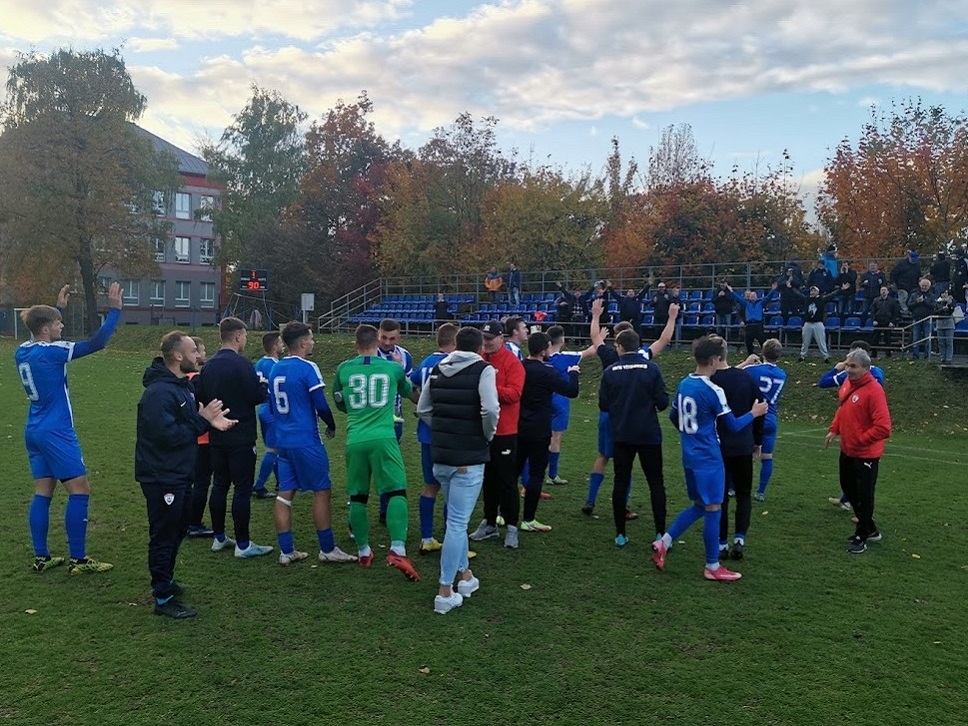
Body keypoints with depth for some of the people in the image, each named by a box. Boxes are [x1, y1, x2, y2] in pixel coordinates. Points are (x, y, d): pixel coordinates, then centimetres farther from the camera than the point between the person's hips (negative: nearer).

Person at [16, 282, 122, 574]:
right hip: (55, 433, -9)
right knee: (80, 489, -4)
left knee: (43, 491, 11)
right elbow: (96, 343, -21)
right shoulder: (50, 352, -18)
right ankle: (78, 559, -2)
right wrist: (115, 309, -16)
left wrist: (59, 307, 32)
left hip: (34, 431, 9)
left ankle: (41, 557, 15)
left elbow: (43, 336, 30)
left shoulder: (22, 352, 6)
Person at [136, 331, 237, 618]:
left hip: (180, 474, 10)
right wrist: (202, 420, -21)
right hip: (162, 478, -10)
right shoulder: (158, 392, -24)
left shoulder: (182, 384, 8)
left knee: (177, 529, 22)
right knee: (164, 535, 1)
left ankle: (165, 580, 39)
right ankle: (163, 599, 12)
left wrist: (210, 420, -3)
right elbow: (168, 436, -28)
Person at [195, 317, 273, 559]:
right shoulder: (241, 364, -16)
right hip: (241, 438, -8)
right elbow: (258, 396, -18)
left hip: (217, 436, 8)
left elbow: (199, 396, 11)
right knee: (242, 488, -2)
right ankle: (243, 545, 3)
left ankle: (219, 538, 25)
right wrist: (264, 385, 2)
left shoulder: (209, 365, 7)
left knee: (219, 485, 15)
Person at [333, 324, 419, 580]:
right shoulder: (393, 367, 5)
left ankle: (364, 552, 23)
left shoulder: (344, 369, 8)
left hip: (355, 440, 2)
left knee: (357, 497, 13)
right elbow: (408, 391, 27)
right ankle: (397, 549, -14)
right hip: (383, 438, -2)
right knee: (396, 492, -1)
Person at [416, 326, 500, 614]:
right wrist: (488, 436, -5)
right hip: (469, 459, -6)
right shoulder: (483, 369, -10)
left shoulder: (438, 369, 9)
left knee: (457, 519, 22)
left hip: (441, 456, 6)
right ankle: (445, 593, 3)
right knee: (457, 523, -2)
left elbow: (422, 409, 11)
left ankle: (465, 575, 33)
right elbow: (490, 410, -23)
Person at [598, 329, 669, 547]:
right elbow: (662, 402, -8)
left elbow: (603, 405, -2)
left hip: (621, 435, 1)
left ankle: (620, 534, 12)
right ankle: (661, 533, 7)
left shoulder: (610, 372, -5)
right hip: (649, 435, -1)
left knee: (621, 482, 9)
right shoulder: (652, 369, -8)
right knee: (656, 483, 8)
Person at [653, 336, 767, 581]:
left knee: (699, 506, 19)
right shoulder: (713, 391, -18)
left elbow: (674, 417, 17)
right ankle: (712, 567, 12)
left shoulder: (684, 384, 5)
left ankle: (663, 542, 12)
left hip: (690, 456, 8)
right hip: (709, 459, -8)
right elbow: (733, 425, -13)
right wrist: (754, 413, 3)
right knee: (713, 509, 2)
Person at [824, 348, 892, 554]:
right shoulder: (847, 384, 1)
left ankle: (861, 537, 21)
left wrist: (860, 440, -21)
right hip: (847, 451, 9)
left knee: (864, 496, 4)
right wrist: (834, 429, 5)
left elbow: (883, 428, -27)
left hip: (866, 455, -9)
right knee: (849, 489, 20)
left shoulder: (874, 391, -24)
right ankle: (870, 529, 37)